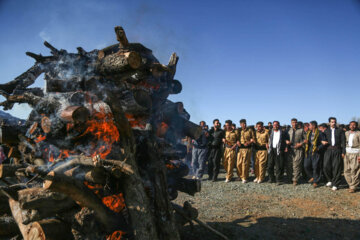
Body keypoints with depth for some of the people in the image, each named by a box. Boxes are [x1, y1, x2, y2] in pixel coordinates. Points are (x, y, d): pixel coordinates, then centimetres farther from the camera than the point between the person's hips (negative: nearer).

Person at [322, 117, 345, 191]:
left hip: (337, 150, -2)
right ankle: (330, 180, 16)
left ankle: (335, 184, 8)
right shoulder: (326, 131, 14)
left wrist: (343, 152, -4)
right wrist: (324, 142, -9)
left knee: (336, 167, -2)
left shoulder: (340, 131, 7)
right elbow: (325, 140, 16)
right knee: (326, 166, -8)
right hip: (329, 150, 2)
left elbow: (343, 142, 3)